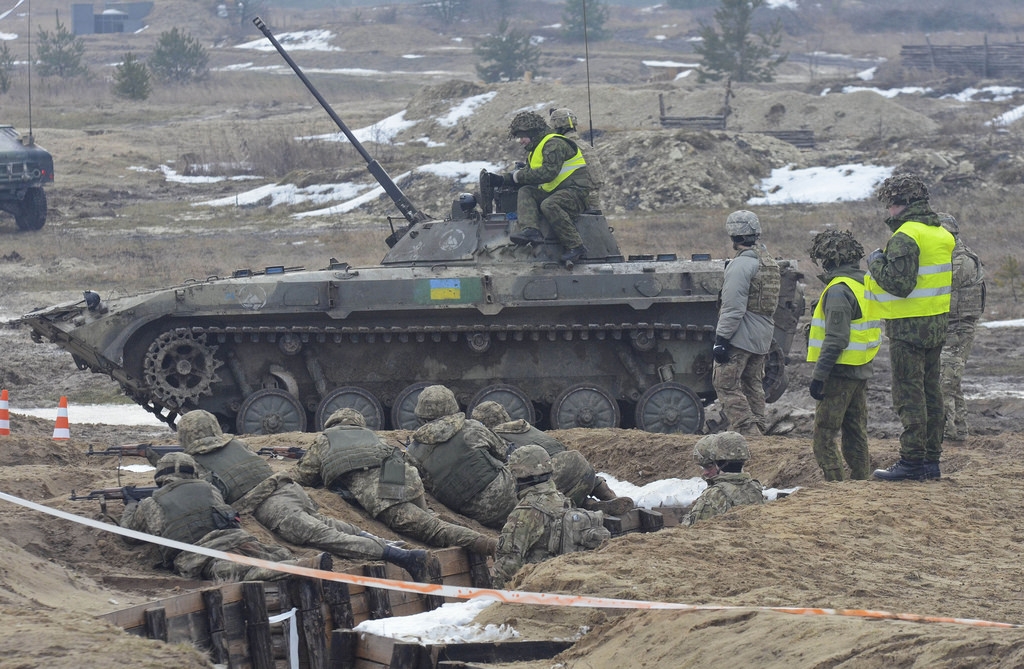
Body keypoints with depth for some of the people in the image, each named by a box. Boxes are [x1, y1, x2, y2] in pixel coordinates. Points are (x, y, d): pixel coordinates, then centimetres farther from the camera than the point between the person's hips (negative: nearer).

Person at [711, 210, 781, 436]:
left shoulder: (741, 264, -16)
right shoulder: (770, 262, 14)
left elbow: (733, 307, -20)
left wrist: (721, 338, -18)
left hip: (740, 335, -9)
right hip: (763, 337, 9)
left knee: (726, 384, -6)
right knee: (753, 385, 15)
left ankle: (747, 430, -14)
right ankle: (758, 430, 15)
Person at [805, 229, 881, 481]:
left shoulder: (838, 290, -16)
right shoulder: (866, 283, 12)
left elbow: (836, 339, -22)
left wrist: (819, 375, -20)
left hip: (840, 372, -9)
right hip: (862, 371, 9)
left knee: (824, 436, -6)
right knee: (856, 434, 14)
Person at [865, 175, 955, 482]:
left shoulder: (905, 237, -17)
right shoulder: (942, 234, 12)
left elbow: (900, 284, -24)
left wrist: (877, 262, -9)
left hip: (909, 326, -9)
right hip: (937, 324, 9)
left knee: (909, 394, -5)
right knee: (931, 392, 13)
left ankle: (912, 461, -5)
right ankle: (931, 459, 17)